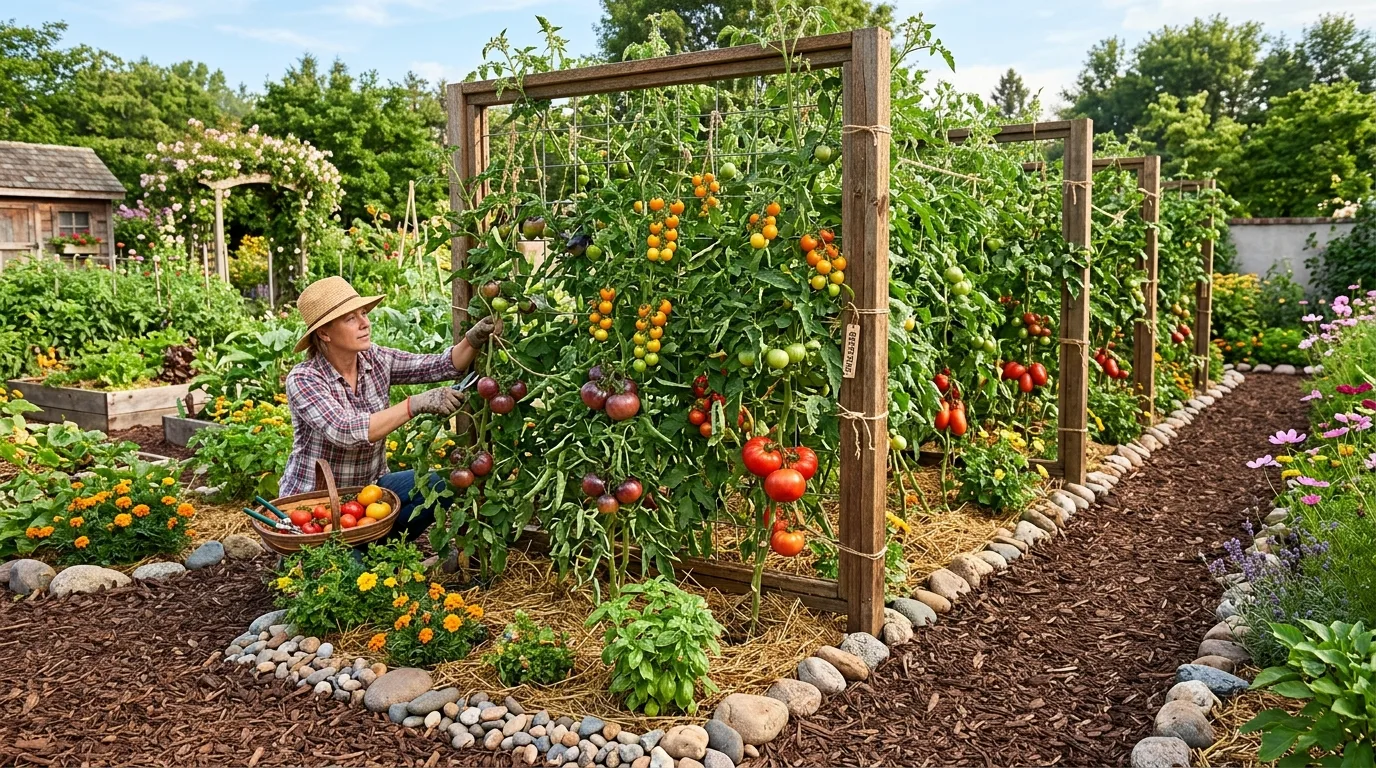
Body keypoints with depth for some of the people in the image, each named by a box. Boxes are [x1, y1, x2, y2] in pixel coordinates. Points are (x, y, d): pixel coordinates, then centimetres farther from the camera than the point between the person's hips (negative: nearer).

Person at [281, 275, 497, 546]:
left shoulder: (374, 359, -5)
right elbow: (345, 433, -35)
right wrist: (416, 404, -42)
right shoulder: (303, 379, -20)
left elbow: (440, 366, -11)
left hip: (368, 488, 6)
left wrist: (474, 339, -31)